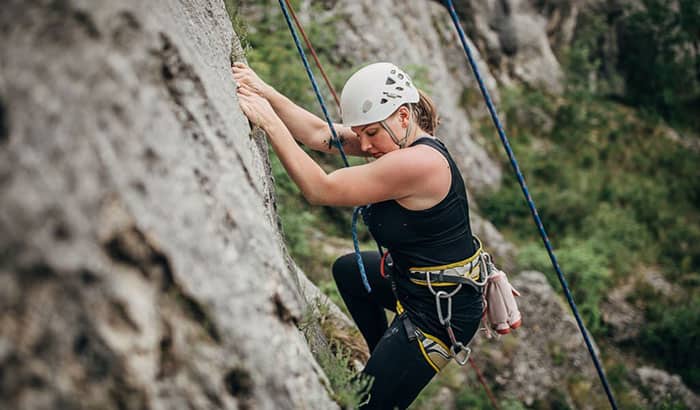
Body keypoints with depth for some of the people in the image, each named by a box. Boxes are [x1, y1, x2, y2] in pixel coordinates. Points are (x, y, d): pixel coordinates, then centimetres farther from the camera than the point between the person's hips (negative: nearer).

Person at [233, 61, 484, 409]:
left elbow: (320, 190, -28)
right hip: (414, 279, 10)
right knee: (346, 270, 32)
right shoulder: (404, 141, -1)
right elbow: (319, 134, -1)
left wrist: (269, 123, -26)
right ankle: (384, 358, 42)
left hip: (444, 309, -10)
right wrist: (265, 93, -11)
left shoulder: (418, 162, -31)